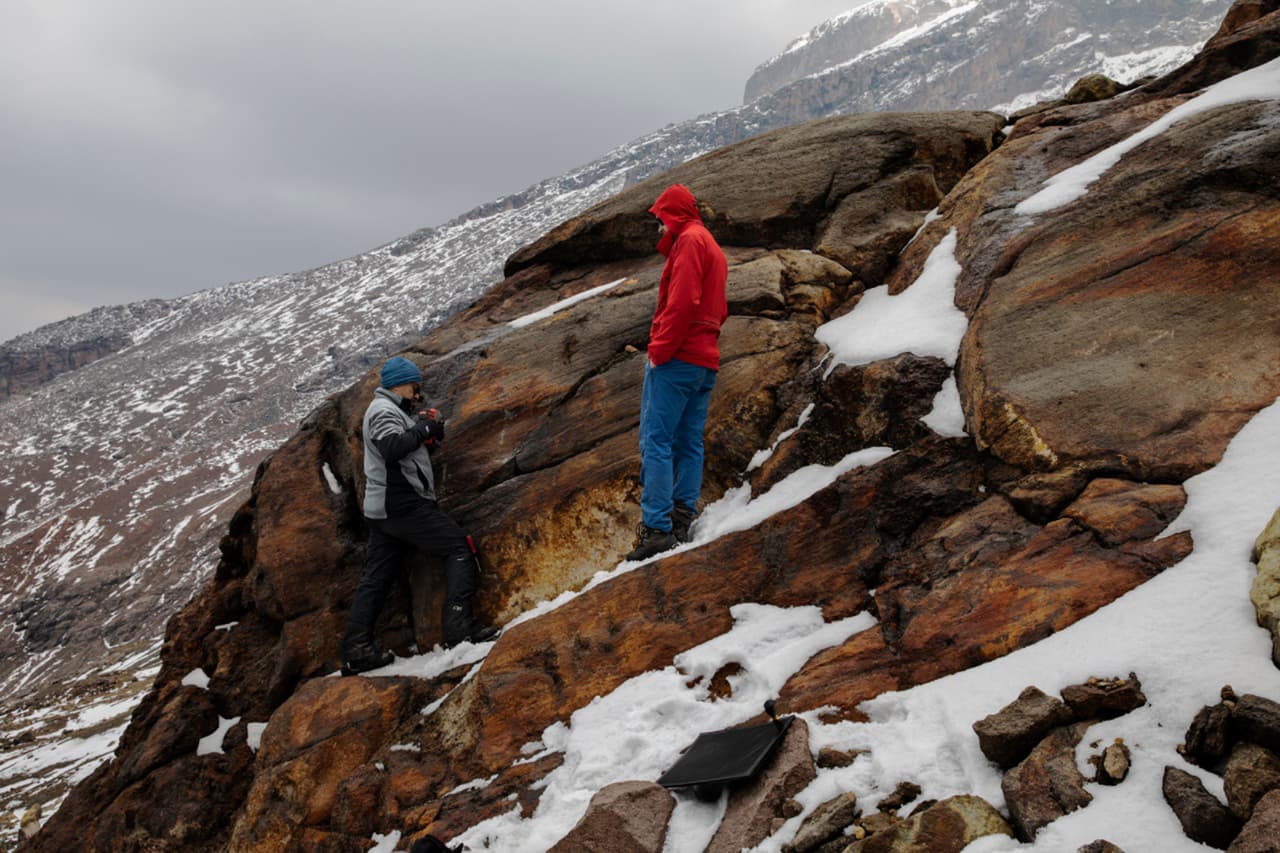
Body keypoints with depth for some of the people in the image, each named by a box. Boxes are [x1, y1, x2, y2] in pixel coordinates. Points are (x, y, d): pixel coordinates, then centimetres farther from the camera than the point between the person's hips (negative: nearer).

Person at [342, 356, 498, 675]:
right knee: (460, 547, -8)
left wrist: (428, 435, 5)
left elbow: (406, 449, 21)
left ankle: (356, 650, 6)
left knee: (376, 577, 8)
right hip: (403, 504, -11)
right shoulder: (384, 410, -9)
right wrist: (423, 428, -15)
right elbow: (391, 448, -26)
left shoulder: (388, 410, 24)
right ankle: (459, 626, -17)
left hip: (382, 510, 11)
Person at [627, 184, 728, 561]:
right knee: (690, 444, 8)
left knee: (656, 442, -10)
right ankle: (682, 522, 7)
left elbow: (682, 301, -20)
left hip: (677, 359, -10)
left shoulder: (690, 240, -7)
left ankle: (656, 529, -14)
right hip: (706, 362, 10)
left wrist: (659, 350, -16)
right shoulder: (715, 249, 23)